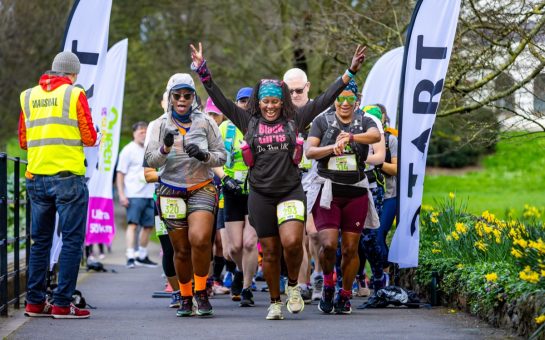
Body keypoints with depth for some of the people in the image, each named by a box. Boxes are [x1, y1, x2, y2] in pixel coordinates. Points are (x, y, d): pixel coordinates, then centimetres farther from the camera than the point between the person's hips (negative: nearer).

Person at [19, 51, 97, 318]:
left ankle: (35, 302, 14)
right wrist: (93, 137, 17)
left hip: (36, 178, 5)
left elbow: (23, 141, 14)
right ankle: (62, 304, -4)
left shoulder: (28, 96, 11)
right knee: (72, 240, -1)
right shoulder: (75, 95, -4)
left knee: (40, 241, 13)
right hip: (68, 177, -5)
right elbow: (89, 138, -5)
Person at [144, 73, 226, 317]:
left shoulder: (205, 122, 3)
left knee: (199, 239, -23)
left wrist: (204, 155, -16)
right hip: (171, 192, 1)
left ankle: (201, 291, -6)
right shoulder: (161, 125, 4)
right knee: (181, 250, 2)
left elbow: (221, 156, 5)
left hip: (202, 189, -1)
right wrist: (165, 148, -22)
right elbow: (150, 161, -3)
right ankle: (185, 298, 20)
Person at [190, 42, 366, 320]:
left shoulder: (294, 120, 4)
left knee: (292, 242, -20)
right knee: (269, 252, 6)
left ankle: (293, 285, 7)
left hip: (290, 192, -1)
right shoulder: (249, 122, 5)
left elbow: (325, 99, 3)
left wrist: (350, 72, -1)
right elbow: (220, 99, 4)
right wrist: (202, 70, -2)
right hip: (260, 195, 1)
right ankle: (274, 303, 19)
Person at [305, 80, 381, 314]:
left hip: (356, 192, 1)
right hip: (327, 190, -1)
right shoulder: (323, 121, 5)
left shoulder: (364, 122, 6)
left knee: (350, 249, 3)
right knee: (328, 244, -15)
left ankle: (345, 295, 19)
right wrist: (332, 147, -23)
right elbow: (309, 151, -5)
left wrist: (350, 137, -33)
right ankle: (328, 284, 11)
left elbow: (376, 136, -17)